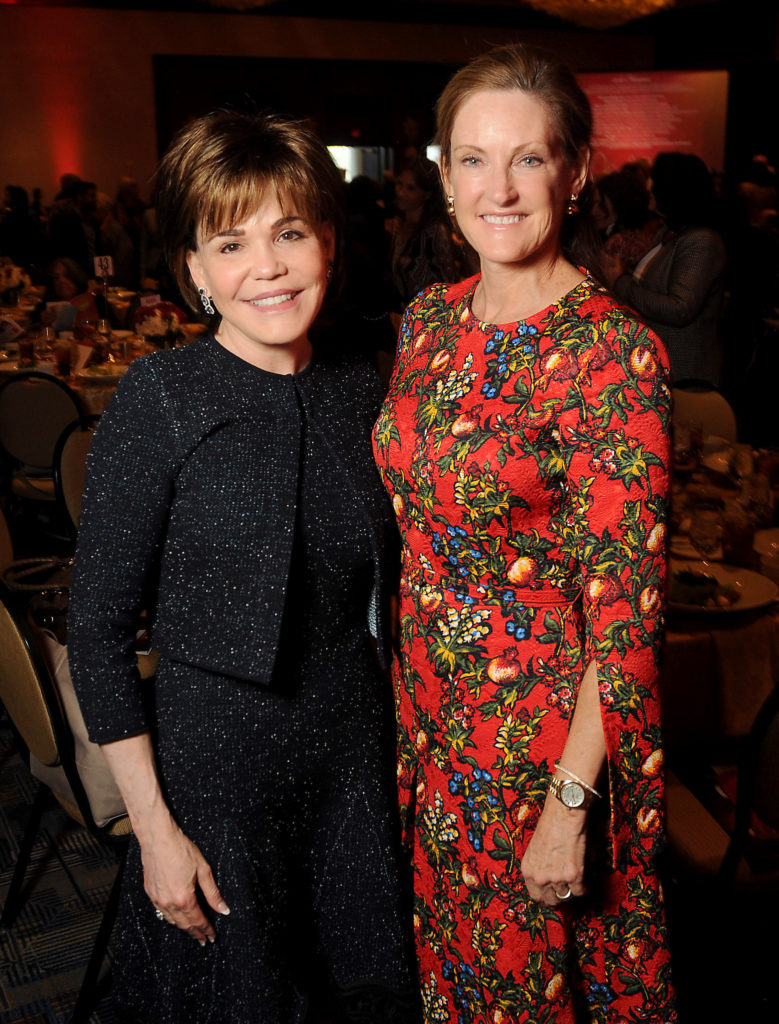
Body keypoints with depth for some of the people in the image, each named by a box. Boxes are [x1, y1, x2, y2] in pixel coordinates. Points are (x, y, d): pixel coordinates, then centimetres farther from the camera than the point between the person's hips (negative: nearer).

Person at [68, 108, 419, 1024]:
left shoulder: (361, 392, -1)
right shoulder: (159, 400, -15)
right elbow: (97, 631, -13)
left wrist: (397, 734, 8)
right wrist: (153, 826, -12)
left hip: (358, 746, 4)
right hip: (219, 758, -4)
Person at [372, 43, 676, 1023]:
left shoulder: (615, 352, -21)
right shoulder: (427, 319, -1)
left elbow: (626, 607, -20)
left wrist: (570, 803, -19)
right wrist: (406, 686, 10)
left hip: (546, 730, -5)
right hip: (433, 711, 6)